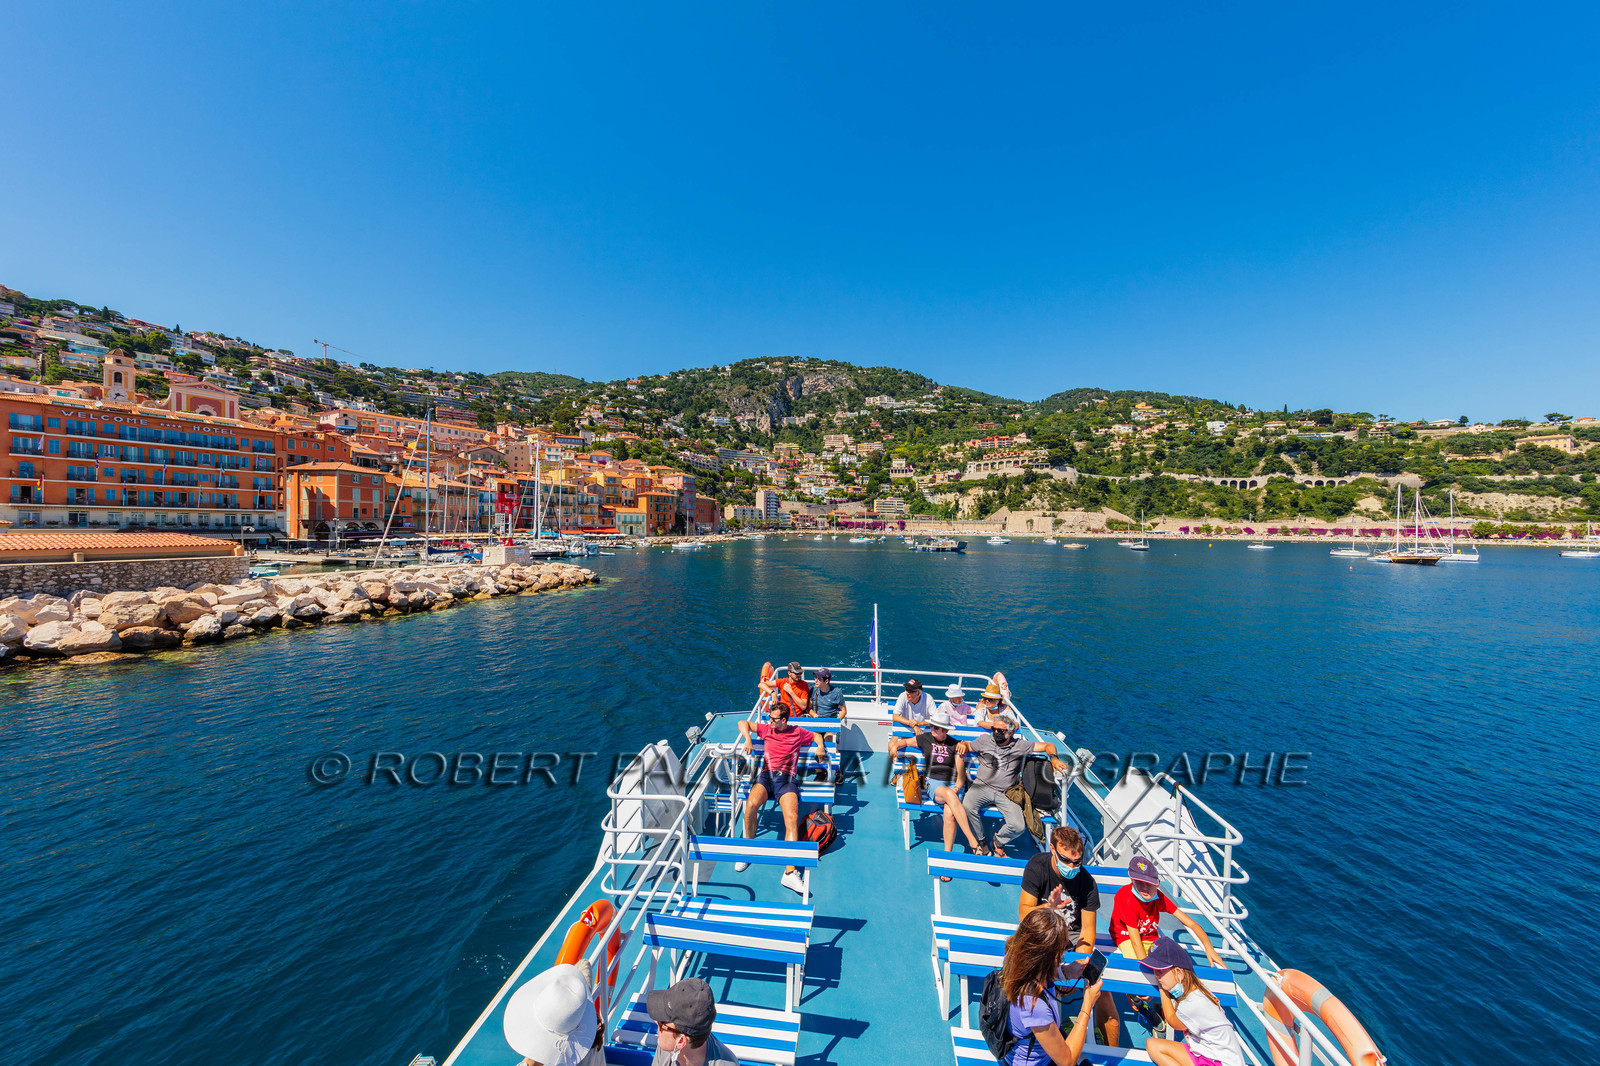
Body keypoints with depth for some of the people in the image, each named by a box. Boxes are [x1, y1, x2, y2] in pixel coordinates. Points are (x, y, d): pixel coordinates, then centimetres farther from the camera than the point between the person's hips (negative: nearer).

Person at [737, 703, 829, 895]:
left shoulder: (797, 732, 16)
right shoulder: (767, 729, 19)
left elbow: (816, 735, 31)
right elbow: (743, 723, 22)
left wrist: (820, 747, 10)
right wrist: (748, 739, 3)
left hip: (787, 778, -1)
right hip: (766, 775, 1)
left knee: (792, 817, -26)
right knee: (751, 804, -31)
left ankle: (790, 872, -29)